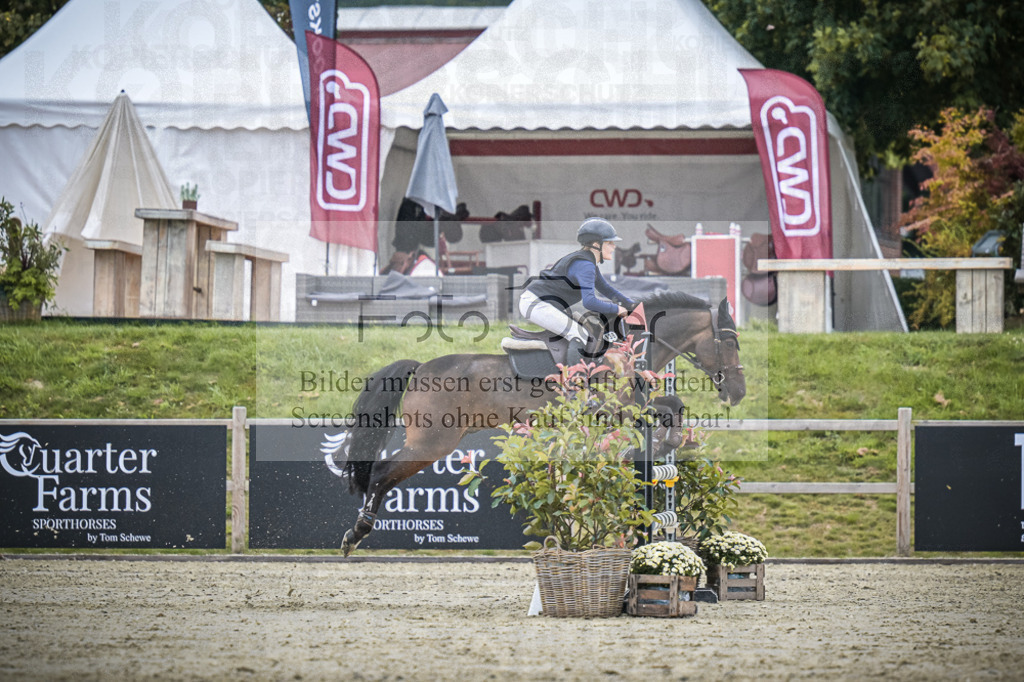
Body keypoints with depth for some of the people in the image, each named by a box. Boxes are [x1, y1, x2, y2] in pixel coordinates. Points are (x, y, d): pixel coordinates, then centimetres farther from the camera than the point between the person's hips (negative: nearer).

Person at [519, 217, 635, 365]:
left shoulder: (589, 262, 13)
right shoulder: (584, 264, -19)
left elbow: (606, 289, 24)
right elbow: (589, 301, -29)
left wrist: (632, 305, 12)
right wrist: (616, 310, -16)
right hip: (535, 303, -11)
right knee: (581, 336, -20)